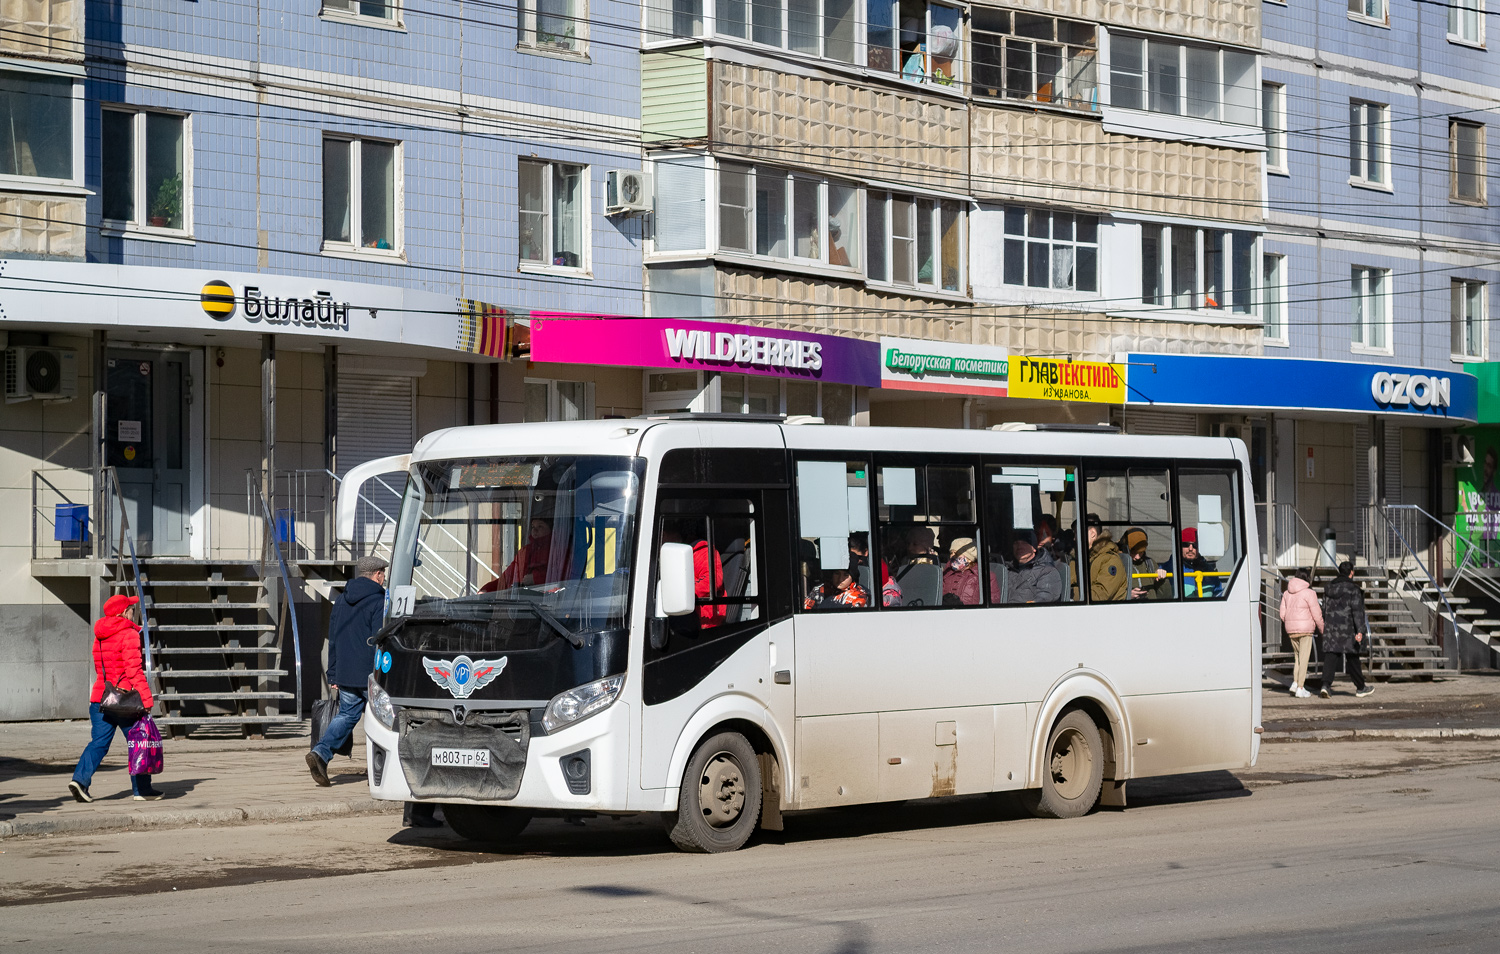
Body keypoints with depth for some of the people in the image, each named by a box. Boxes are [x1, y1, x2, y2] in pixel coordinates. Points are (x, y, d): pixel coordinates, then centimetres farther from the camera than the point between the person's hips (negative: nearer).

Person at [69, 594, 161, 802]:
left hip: (100, 698, 7)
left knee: (99, 742, 7)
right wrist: (146, 699, -19)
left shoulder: (99, 637, 14)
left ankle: (80, 779, -12)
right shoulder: (129, 635, -10)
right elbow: (134, 669, -18)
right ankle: (141, 789, 9)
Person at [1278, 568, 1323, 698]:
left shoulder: (1287, 593, 9)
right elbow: (1317, 615, -8)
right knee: (1304, 658, 0)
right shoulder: (1309, 593, -9)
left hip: (1290, 629, 6)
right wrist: (1323, 630, 4)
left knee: (1298, 656, 18)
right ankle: (1300, 688, -1)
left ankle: (1295, 683, 7)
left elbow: (1283, 614, 10)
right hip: (1305, 629, -6)